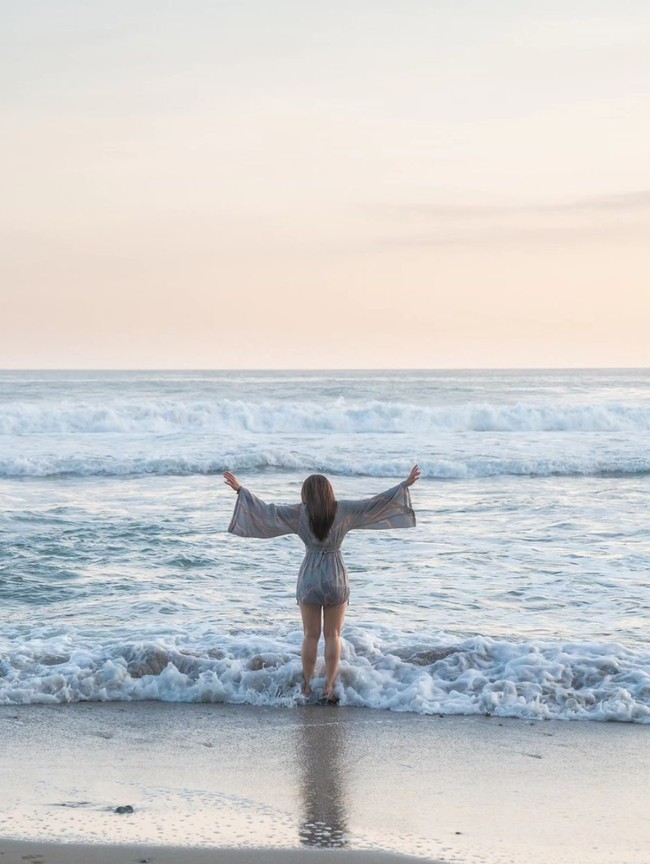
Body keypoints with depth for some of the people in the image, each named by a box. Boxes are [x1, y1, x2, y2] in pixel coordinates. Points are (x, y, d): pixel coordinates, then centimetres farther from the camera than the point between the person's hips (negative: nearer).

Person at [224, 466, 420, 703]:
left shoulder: (299, 513, -6)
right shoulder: (343, 510, -5)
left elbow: (266, 511, -4)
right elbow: (375, 503, -3)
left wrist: (240, 490, 4)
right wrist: (405, 485, 4)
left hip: (309, 578, 0)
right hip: (336, 578, 0)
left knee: (310, 636, 11)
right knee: (333, 635, 8)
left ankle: (307, 686, 15)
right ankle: (329, 687, 3)